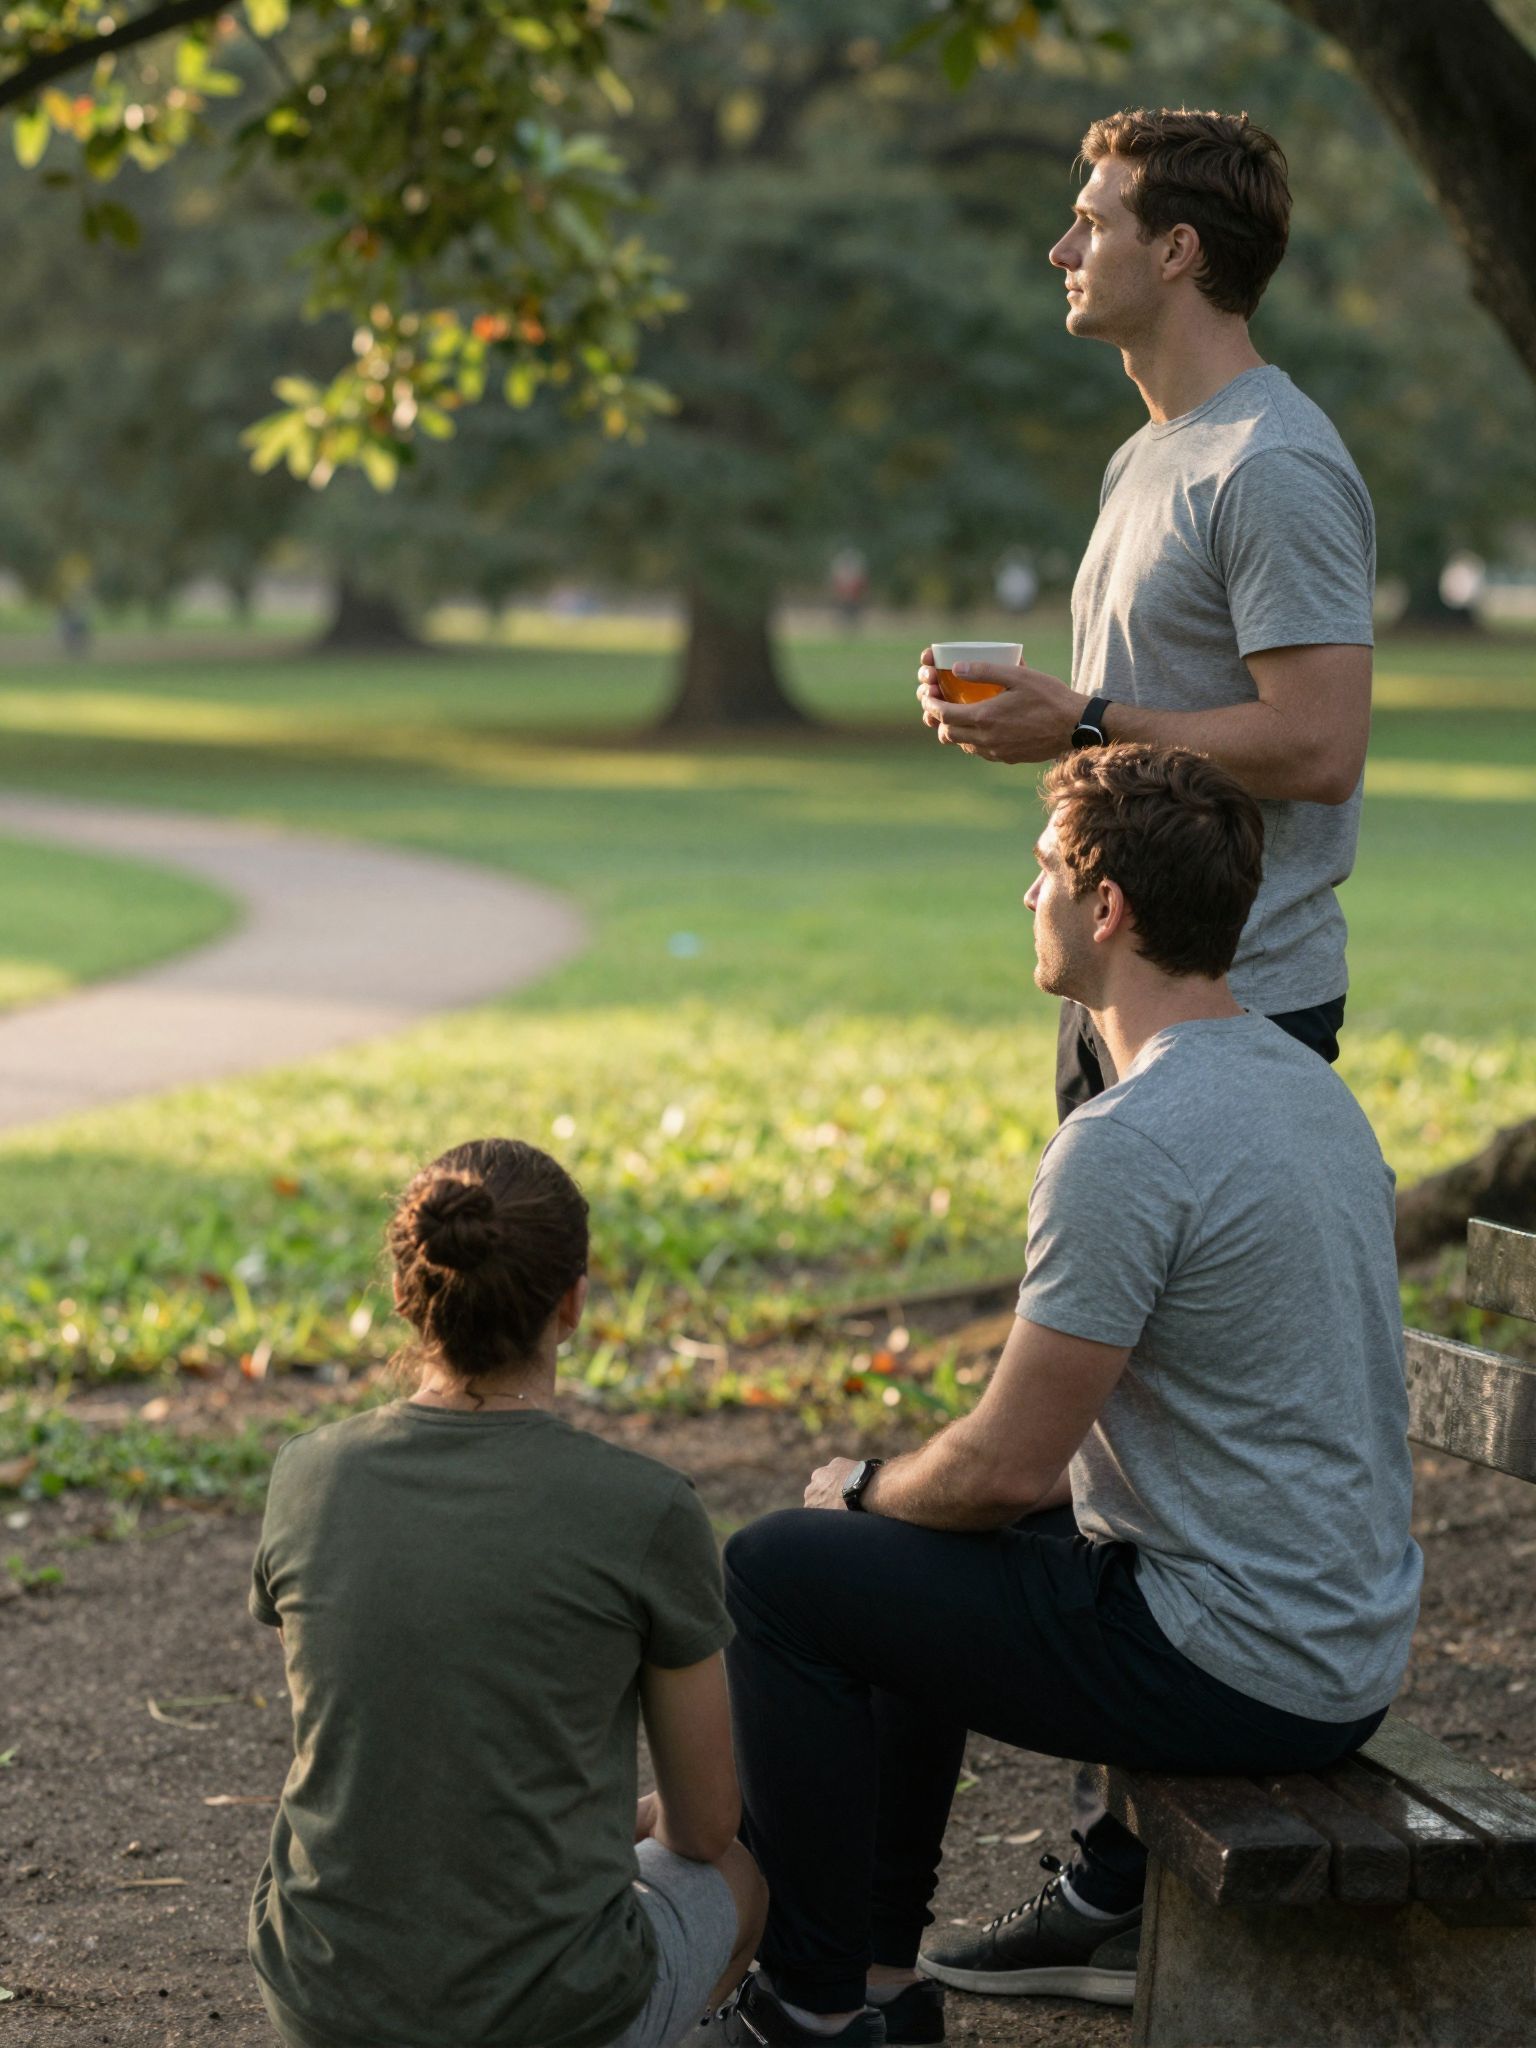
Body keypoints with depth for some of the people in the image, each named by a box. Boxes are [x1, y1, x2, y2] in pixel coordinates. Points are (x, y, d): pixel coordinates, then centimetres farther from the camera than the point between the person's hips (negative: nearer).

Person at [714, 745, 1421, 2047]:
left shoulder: (1127, 1145, -23)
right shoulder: (1308, 1086, 8)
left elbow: (1010, 1466, -18)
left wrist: (866, 1490, 3)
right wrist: (902, 1486, 16)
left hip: (1240, 1670, -9)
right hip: (1352, 1637, 9)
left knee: (777, 1578, 2)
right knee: (903, 1552, 26)